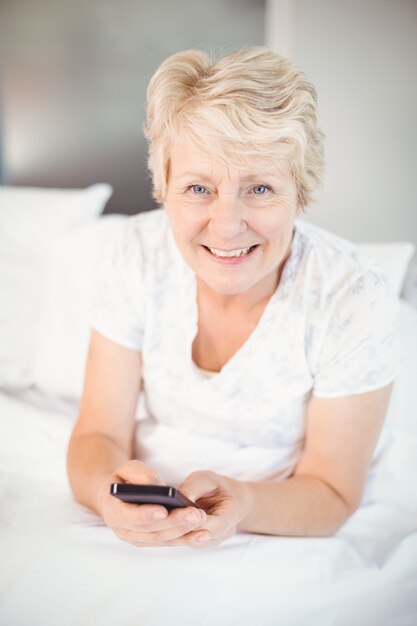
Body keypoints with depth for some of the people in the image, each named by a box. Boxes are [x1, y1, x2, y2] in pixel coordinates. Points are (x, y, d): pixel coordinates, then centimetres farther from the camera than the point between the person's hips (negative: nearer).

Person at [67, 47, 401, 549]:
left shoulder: (354, 299, -18)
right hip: (138, 530, 0)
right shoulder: (134, 257, -11)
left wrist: (241, 505, -33)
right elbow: (99, 433, -9)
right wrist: (107, 490, -31)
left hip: (277, 547, 0)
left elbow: (331, 493, -12)